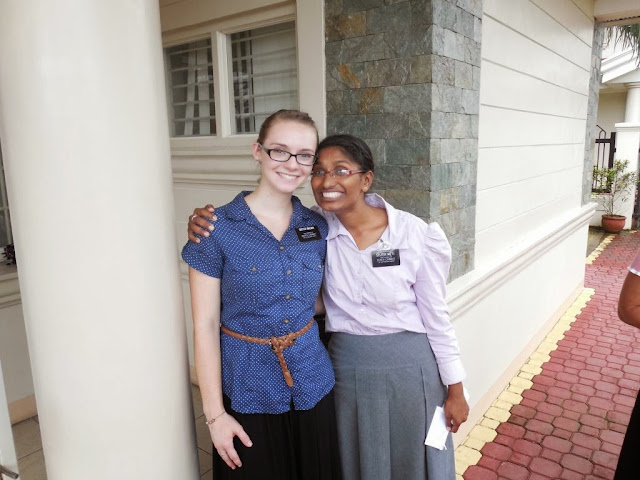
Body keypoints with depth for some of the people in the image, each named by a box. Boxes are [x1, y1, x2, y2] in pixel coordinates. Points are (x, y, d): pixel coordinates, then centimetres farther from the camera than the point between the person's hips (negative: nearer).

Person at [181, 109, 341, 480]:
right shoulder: (217, 228, -13)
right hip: (247, 389, -3)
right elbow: (205, 325, -10)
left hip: (312, 384, 4)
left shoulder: (318, 227, -1)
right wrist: (215, 413, -9)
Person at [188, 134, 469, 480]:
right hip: (347, 365, 2)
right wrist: (207, 222, -21)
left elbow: (436, 318, -8)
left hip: (409, 367, -1)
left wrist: (455, 389, -2)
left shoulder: (415, 235, -15)